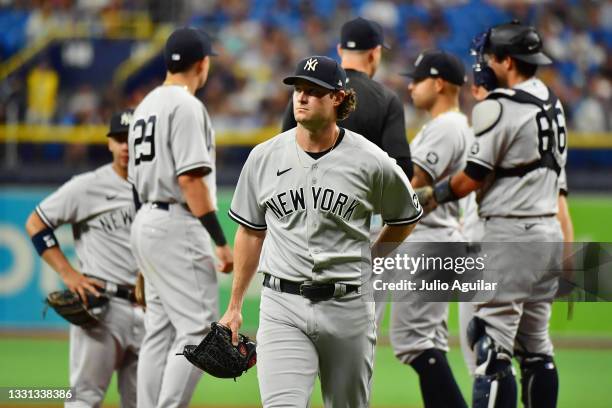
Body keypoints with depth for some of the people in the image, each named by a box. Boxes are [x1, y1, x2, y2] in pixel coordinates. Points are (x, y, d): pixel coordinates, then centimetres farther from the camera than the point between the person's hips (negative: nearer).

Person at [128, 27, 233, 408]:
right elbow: (190, 178, -19)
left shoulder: (147, 105, 17)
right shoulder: (186, 106, -11)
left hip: (146, 220, 10)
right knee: (199, 329, -10)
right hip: (177, 226, -10)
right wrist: (221, 241, -19)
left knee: (160, 331, 11)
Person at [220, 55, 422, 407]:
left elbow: (406, 218, 14)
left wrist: (368, 261, 6)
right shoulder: (264, 158, 3)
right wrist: (235, 306, 15)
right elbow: (252, 232, 14)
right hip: (282, 305, 0)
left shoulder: (372, 162, -4)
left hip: (348, 307, 0)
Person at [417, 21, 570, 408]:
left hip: (510, 232, -9)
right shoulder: (553, 104, 12)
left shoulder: (498, 107, -14)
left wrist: (430, 197, 2)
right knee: (535, 344, 14)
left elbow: (473, 177, -11)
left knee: (493, 346, -9)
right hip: (549, 231, 9)